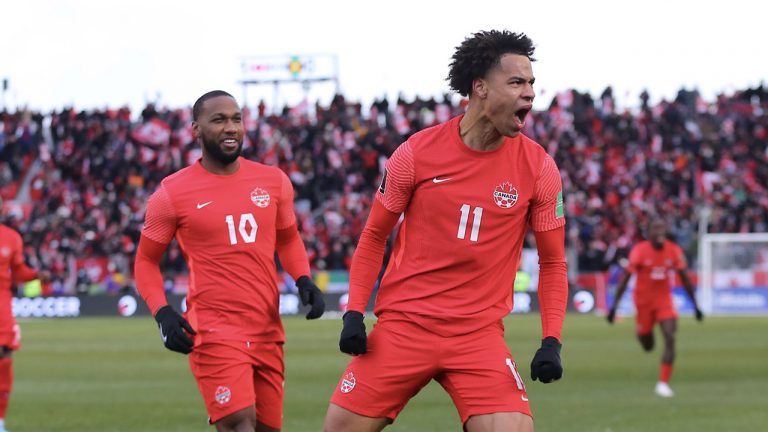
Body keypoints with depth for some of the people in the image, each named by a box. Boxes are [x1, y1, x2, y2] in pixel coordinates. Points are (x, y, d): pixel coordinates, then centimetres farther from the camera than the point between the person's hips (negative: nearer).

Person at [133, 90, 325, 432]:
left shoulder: (273, 182, 8)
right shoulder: (173, 193, -2)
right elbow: (146, 260, 8)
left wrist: (303, 280, 4)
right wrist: (163, 313, -8)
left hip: (268, 332, 5)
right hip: (215, 333, -5)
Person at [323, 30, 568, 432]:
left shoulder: (538, 167, -3)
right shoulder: (417, 152, -4)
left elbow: (552, 262, 6)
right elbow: (374, 236, 8)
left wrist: (551, 341, -6)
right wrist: (354, 313, -1)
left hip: (479, 333, 0)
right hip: (403, 324, 0)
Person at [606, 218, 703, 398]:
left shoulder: (674, 251, -8)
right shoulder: (639, 251, -16)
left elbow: (685, 278, 1)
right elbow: (625, 278, -14)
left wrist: (695, 305, 3)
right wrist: (614, 305, -17)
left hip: (664, 299, 2)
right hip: (643, 300, -2)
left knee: (670, 339, -18)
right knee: (647, 346, 10)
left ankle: (663, 383, -14)